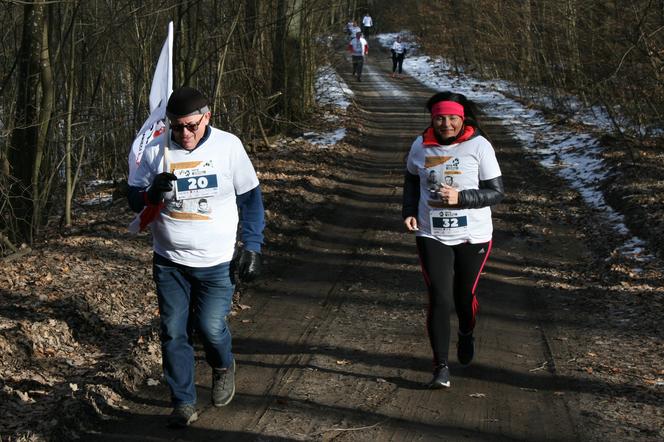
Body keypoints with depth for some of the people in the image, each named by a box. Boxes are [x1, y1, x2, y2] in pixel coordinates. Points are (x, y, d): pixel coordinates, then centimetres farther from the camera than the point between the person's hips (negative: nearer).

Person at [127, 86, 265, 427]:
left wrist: (251, 246, -2)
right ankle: (184, 404, 17)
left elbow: (250, 199, 2)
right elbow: (135, 199, 3)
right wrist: (154, 192, -20)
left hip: (217, 263, -2)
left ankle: (223, 367, 28)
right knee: (173, 332, 3)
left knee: (211, 327, -6)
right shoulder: (157, 150, -4)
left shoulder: (229, 146, -7)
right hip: (169, 262, 2)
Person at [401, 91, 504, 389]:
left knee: (465, 295, 15)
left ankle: (466, 334, 49)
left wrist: (460, 197, -23)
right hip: (432, 235, 1)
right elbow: (411, 180, 17)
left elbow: (496, 192, -9)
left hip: (473, 236, -1)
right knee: (439, 300, -9)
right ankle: (441, 368, -2)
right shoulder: (421, 146, 0)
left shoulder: (479, 146, -10)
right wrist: (409, 211, 0)